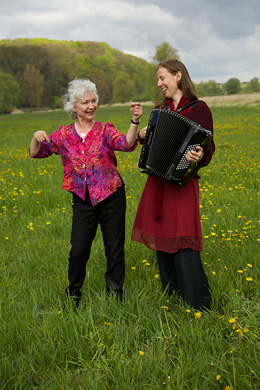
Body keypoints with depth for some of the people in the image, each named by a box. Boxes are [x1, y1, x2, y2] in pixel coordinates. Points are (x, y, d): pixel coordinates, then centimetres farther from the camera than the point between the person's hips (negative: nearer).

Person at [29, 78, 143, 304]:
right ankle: (73, 296, 23)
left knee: (115, 249, 7)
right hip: (83, 201, 1)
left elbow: (126, 144, -20)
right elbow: (36, 153, 4)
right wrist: (37, 138, -18)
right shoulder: (64, 135, 4)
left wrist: (135, 121, -37)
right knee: (78, 249, 1)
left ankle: (115, 296, 25)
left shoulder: (105, 130, -2)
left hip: (111, 198, -1)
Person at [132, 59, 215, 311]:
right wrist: (143, 136, 4)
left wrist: (199, 157, -30)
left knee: (182, 243, -10)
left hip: (181, 184, -7)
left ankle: (197, 307, 0)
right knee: (161, 239, 11)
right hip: (157, 183, 7)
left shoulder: (198, 109, -4)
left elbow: (208, 147, -8)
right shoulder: (160, 109, 15)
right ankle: (171, 297, 25)